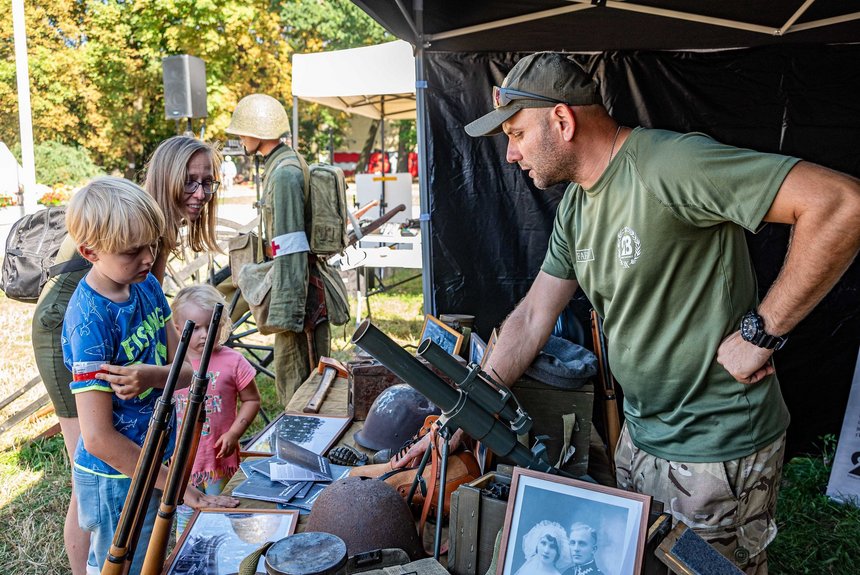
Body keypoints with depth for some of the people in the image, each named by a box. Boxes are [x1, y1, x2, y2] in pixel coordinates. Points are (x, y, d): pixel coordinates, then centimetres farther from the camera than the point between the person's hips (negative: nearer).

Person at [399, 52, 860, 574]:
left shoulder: (669, 165, -24)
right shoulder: (575, 207, 5)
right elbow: (532, 318, 6)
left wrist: (761, 331, -25)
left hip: (716, 449, -8)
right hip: (641, 436, 8)